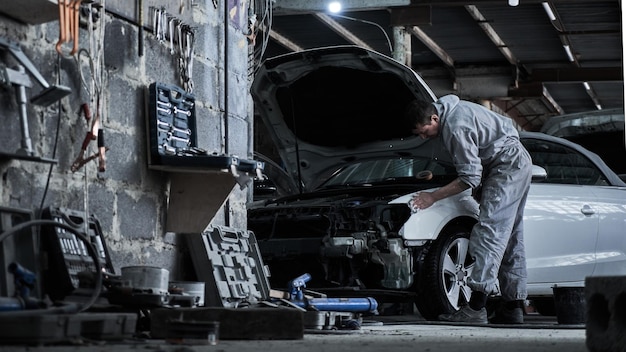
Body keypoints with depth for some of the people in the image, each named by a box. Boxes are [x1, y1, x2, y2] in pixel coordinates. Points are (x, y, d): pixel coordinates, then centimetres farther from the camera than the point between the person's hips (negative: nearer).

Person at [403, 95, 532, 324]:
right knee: (510, 236, 10)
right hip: (519, 162, 11)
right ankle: (513, 307, 13)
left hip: (508, 165, -11)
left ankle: (476, 307, -28)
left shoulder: (457, 128, -25)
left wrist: (432, 197, -17)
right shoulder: (449, 107, 5)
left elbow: (470, 178, -22)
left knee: (489, 231, -19)